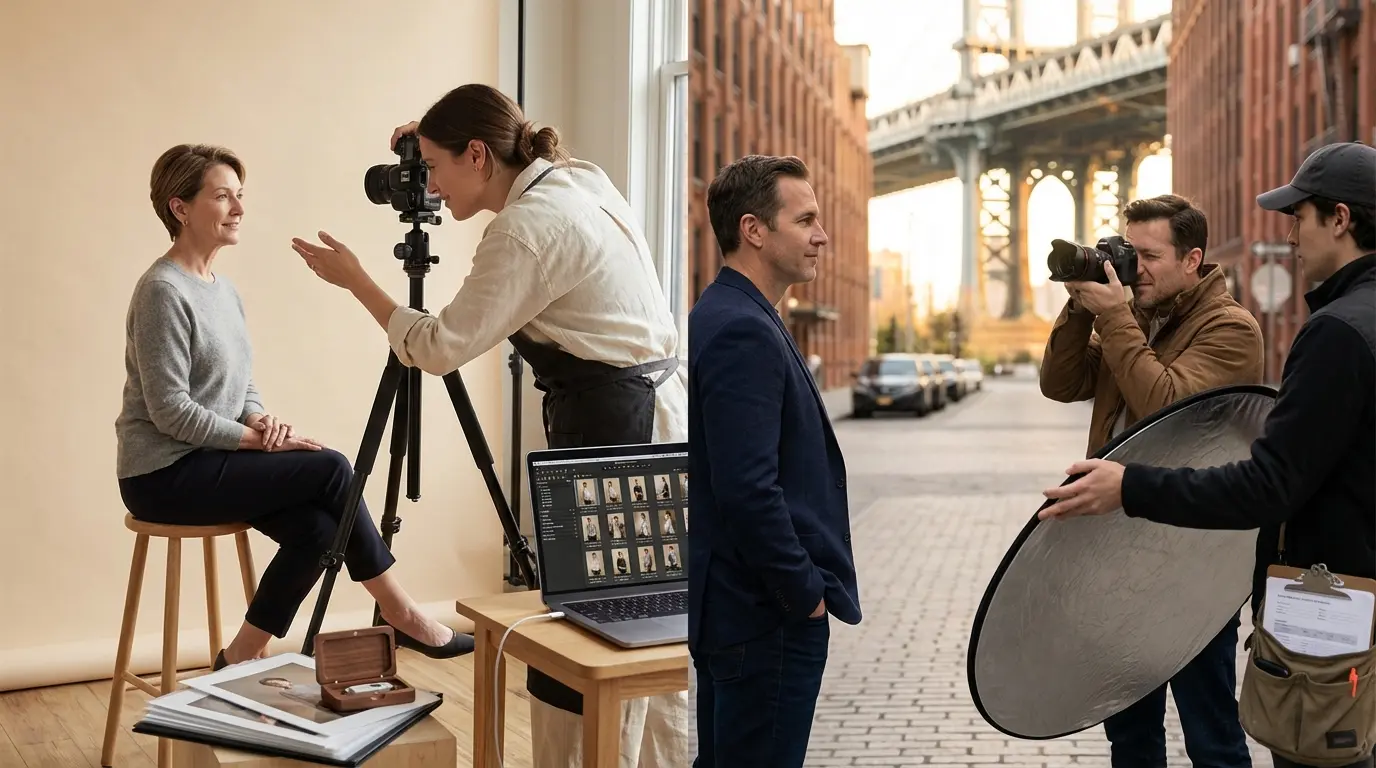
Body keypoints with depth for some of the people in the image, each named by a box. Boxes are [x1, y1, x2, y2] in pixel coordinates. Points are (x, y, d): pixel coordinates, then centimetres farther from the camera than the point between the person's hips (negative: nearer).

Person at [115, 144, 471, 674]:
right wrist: (259, 438, -16)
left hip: (203, 463, 8)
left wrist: (259, 419, -4)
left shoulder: (222, 289, 13)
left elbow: (242, 386, 16)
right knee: (330, 469, -17)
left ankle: (241, 662, 0)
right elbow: (170, 411, -19)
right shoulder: (163, 291, -14)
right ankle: (402, 616, -6)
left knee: (317, 526, -14)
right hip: (165, 475, -8)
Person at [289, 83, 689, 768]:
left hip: (614, 432, -10)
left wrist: (355, 280, 0)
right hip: (653, 420, 10)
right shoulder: (579, 178, 9)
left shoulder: (528, 228, -17)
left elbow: (438, 348, -13)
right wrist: (439, 138, 22)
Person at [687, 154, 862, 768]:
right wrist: (807, 594, -15)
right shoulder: (744, 331, -20)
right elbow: (748, 490, -27)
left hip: (735, 603, 10)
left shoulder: (730, 316, 11)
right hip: (770, 611, -10)